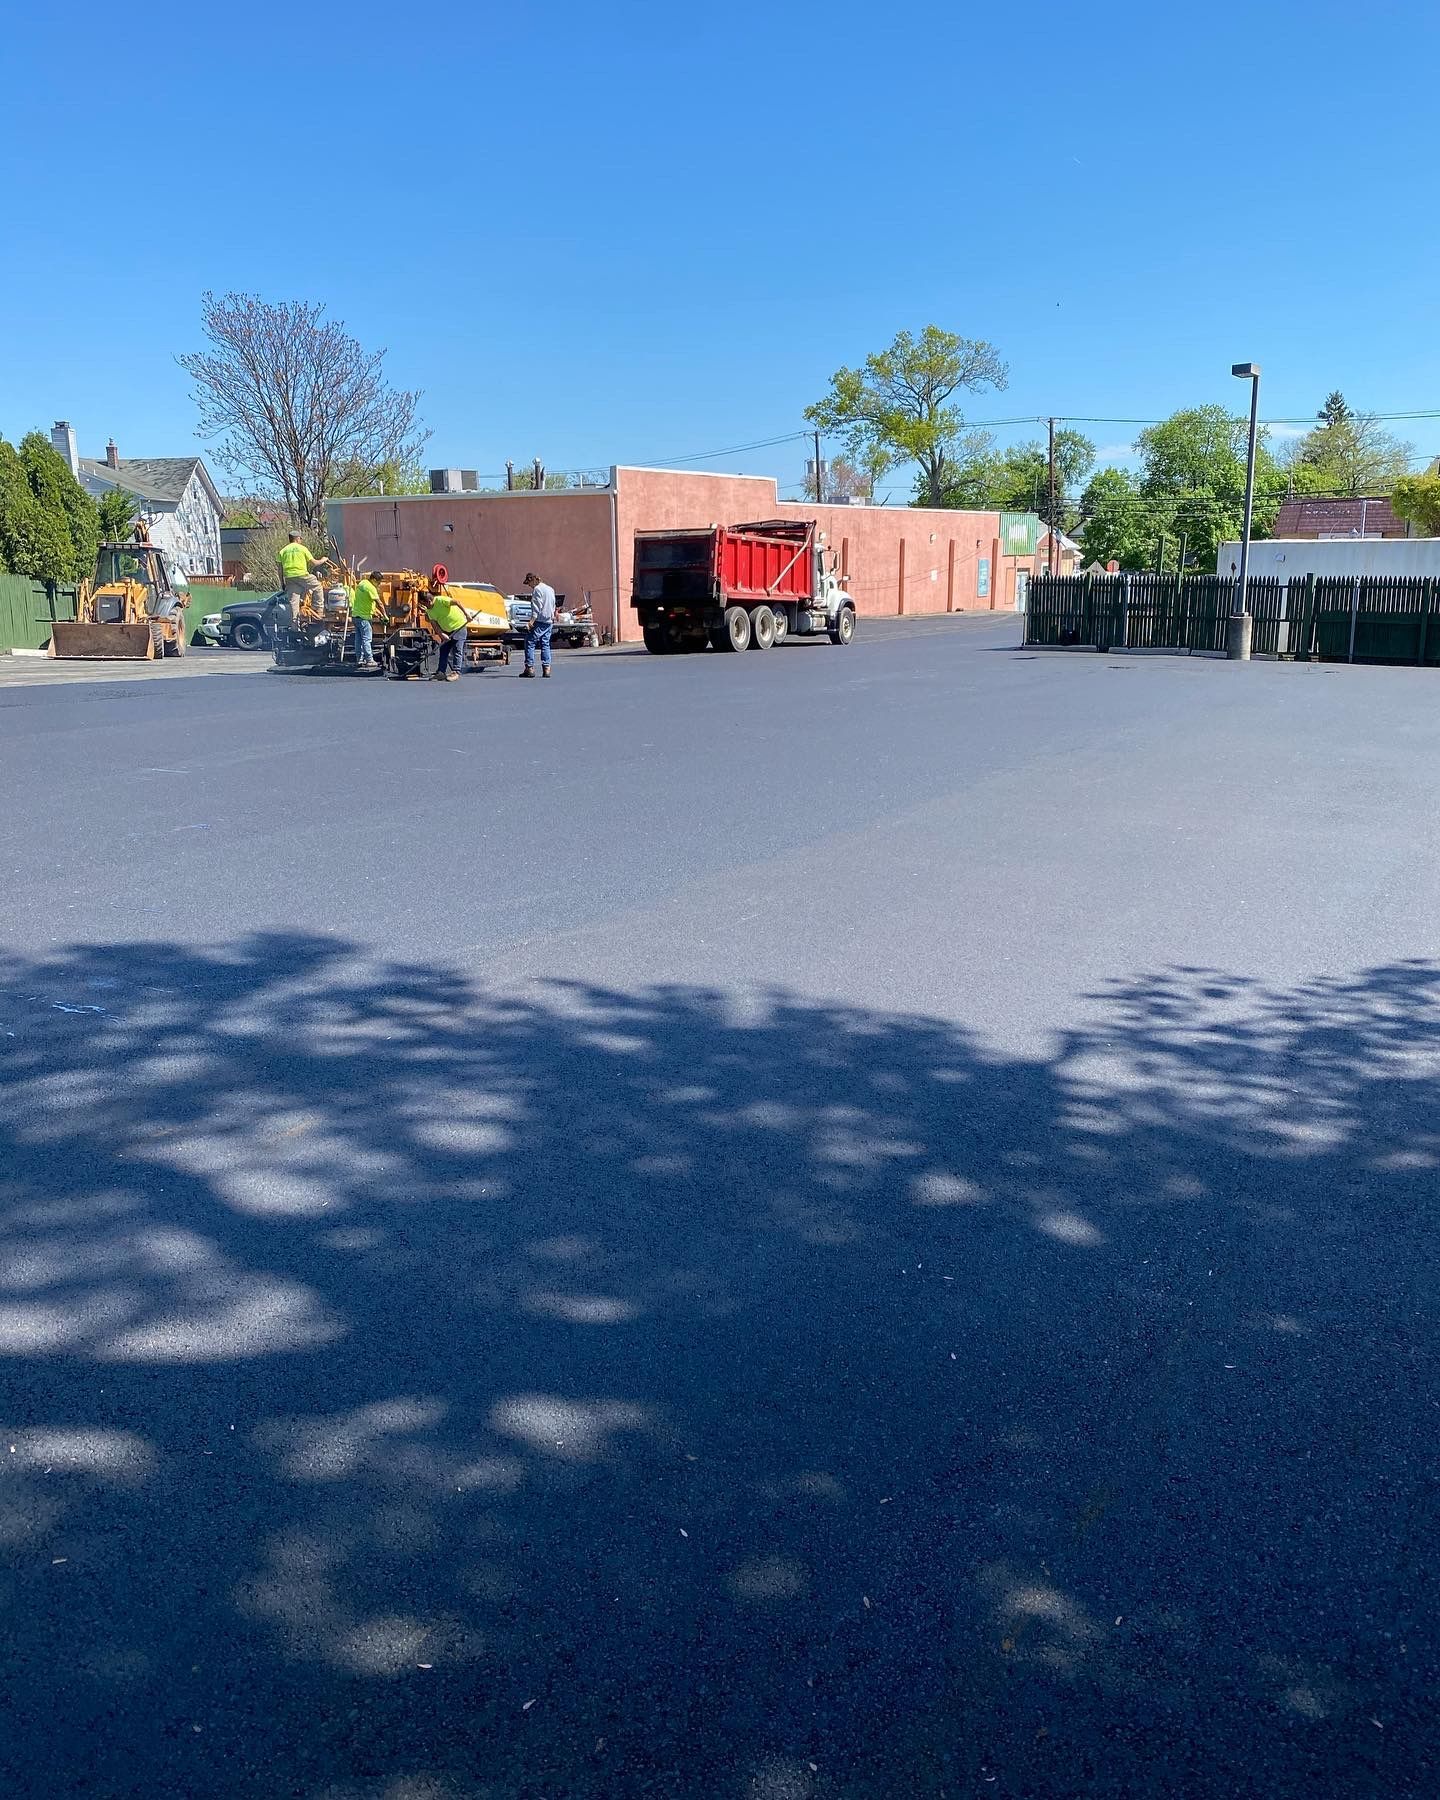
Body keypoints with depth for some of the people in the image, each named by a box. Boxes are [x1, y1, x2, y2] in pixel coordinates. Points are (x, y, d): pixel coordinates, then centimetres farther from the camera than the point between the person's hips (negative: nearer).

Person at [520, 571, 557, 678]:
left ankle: (529, 668, -8)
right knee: (545, 644, 8)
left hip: (540, 621, -8)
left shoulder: (537, 589, -8)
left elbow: (536, 608, -16)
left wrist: (531, 622, -20)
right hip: (549, 621, 8)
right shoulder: (550, 589, 17)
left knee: (530, 643, -3)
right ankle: (546, 669, 1)